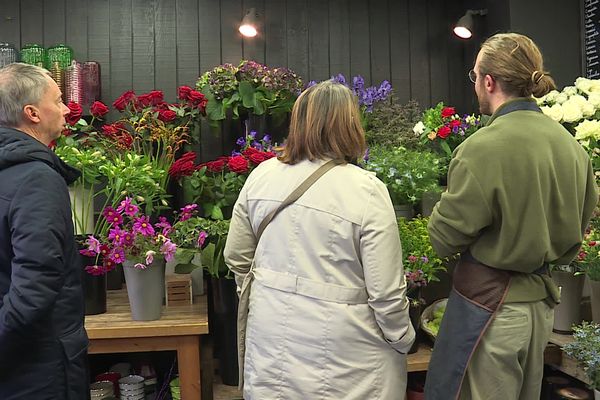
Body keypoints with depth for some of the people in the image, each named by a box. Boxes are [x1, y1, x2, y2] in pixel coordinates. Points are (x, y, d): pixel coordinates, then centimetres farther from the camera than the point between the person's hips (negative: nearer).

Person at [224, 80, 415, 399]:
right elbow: (386, 292, -14)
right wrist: (402, 341, 4)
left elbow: (236, 258, 6)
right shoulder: (367, 191, -17)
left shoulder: (261, 175, -4)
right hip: (339, 346, -3)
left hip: (270, 336, 4)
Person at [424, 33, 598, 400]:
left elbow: (446, 236, -15)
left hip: (489, 303, -7)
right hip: (542, 301, 7)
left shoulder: (483, 148, -22)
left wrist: (439, 211, 4)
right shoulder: (570, 144, 1)